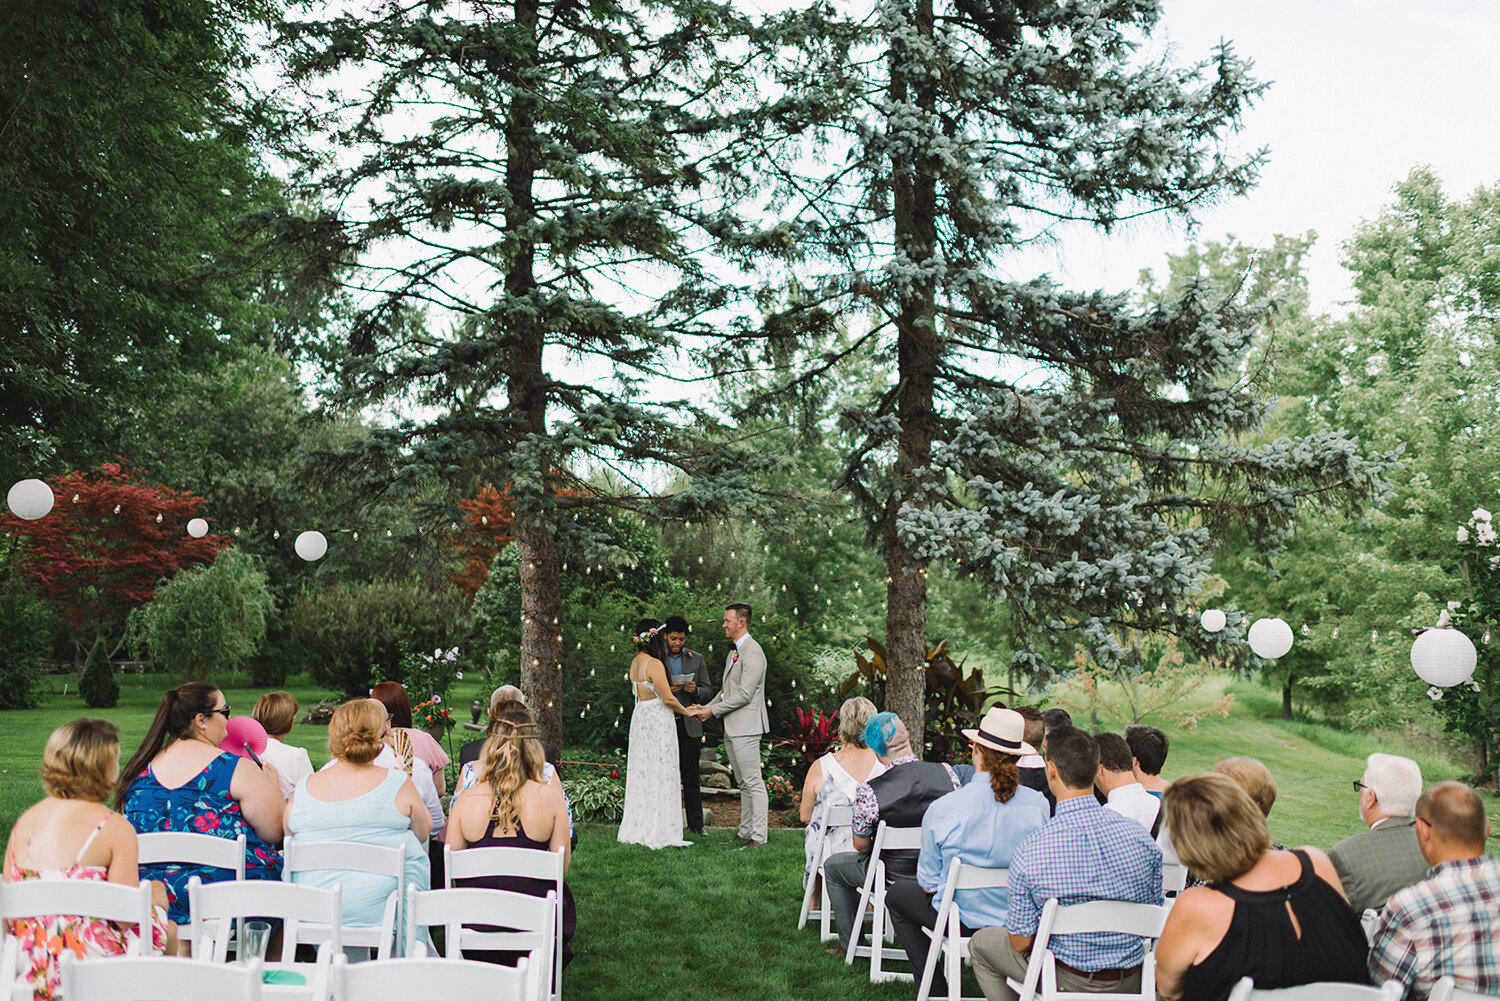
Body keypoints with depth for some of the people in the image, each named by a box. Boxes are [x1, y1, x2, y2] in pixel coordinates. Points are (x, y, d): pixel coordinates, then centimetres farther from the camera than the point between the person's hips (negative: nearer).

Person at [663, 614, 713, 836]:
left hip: (689, 725, 1)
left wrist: (696, 690, -12)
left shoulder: (696, 659, 10)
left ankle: (696, 823, 10)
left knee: (691, 777, 4)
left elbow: (708, 691, 10)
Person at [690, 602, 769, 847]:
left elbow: (745, 694, -19)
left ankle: (759, 836, -6)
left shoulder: (753, 652, -13)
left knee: (754, 783, -8)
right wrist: (706, 707, 8)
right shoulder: (733, 653, 19)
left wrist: (713, 710, -13)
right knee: (743, 784, 14)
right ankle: (745, 832, 19)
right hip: (731, 729, 10)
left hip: (746, 727, -10)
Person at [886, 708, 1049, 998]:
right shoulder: (1038, 804, -12)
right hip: (1023, 920, 4)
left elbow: (928, 883, -10)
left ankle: (935, 989, 19)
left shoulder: (942, 809, -21)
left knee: (897, 894, 24)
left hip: (965, 919, -4)